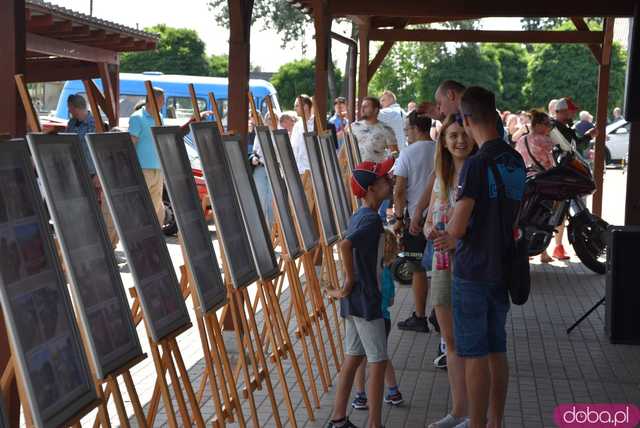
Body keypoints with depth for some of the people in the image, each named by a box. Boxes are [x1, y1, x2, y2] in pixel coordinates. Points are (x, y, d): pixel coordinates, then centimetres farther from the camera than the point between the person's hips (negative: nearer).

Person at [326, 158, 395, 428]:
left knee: (353, 358, 15)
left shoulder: (358, 216, 11)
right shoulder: (372, 219, -18)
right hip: (366, 301, -9)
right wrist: (350, 282, -23)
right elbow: (345, 245, -33)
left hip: (353, 301, 9)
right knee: (378, 363, -1)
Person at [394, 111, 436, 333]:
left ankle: (420, 318, 9)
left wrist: (399, 218, -4)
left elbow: (399, 191, -12)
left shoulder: (408, 153, -9)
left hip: (415, 217, -4)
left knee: (418, 269, 4)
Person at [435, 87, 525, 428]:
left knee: (475, 355, 1)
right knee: (497, 351, 15)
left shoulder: (476, 164, -18)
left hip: (473, 272, -7)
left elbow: (458, 226, -21)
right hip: (502, 268, 7)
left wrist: (448, 231, 2)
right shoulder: (516, 162, 6)